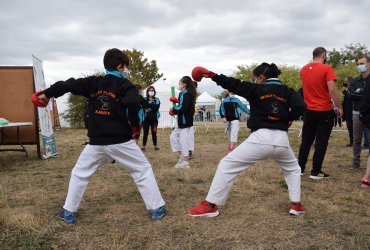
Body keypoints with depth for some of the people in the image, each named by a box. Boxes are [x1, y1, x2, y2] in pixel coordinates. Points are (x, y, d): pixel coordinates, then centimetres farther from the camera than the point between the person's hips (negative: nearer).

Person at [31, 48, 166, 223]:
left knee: (79, 173, 22)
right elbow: (134, 103, -24)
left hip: (97, 142, 3)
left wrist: (47, 93, 15)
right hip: (120, 142, -3)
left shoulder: (92, 82, 7)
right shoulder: (125, 85, -4)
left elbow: (69, 84, 3)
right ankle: (157, 209, 10)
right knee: (143, 170, 9)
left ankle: (69, 212, 24)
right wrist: (134, 124, -8)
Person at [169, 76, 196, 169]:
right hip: (182, 120, 10)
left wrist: (173, 110, -10)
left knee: (183, 140, -3)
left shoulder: (185, 94, -15)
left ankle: (185, 162, 5)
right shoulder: (186, 94, 14)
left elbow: (183, 108, -24)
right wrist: (175, 110, 1)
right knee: (173, 137, 16)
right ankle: (181, 156, 22)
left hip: (185, 121, -10)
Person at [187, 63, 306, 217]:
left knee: (226, 165, 3)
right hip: (281, 140, 4)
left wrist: (211, 75, 2)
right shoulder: (287, 91, 13)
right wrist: (287, 119, 14)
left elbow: (234, 85, -1)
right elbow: (300, 107, -2)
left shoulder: (257, 89, 4)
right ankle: (296, 205, 26)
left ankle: (210, 206, 2)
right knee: (292, 168, 34)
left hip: (261, 138, -4)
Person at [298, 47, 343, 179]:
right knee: (321, 142, 3)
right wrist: (339, 107, -10)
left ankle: (300, 168, 19)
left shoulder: (304, 69, 6)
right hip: (325, 111, -5)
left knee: (306, 141, 14)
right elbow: (332, 90, -18)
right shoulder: (327, 69, -11)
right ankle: (316, 172, 7)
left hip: (309, 110, 5)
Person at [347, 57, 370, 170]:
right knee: (356, 139, 8)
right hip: (357, 113, 3)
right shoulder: (356, 81, 10)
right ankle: (356, 162, 15)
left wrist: (359, 93, -16)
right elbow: (351, 94, -5)